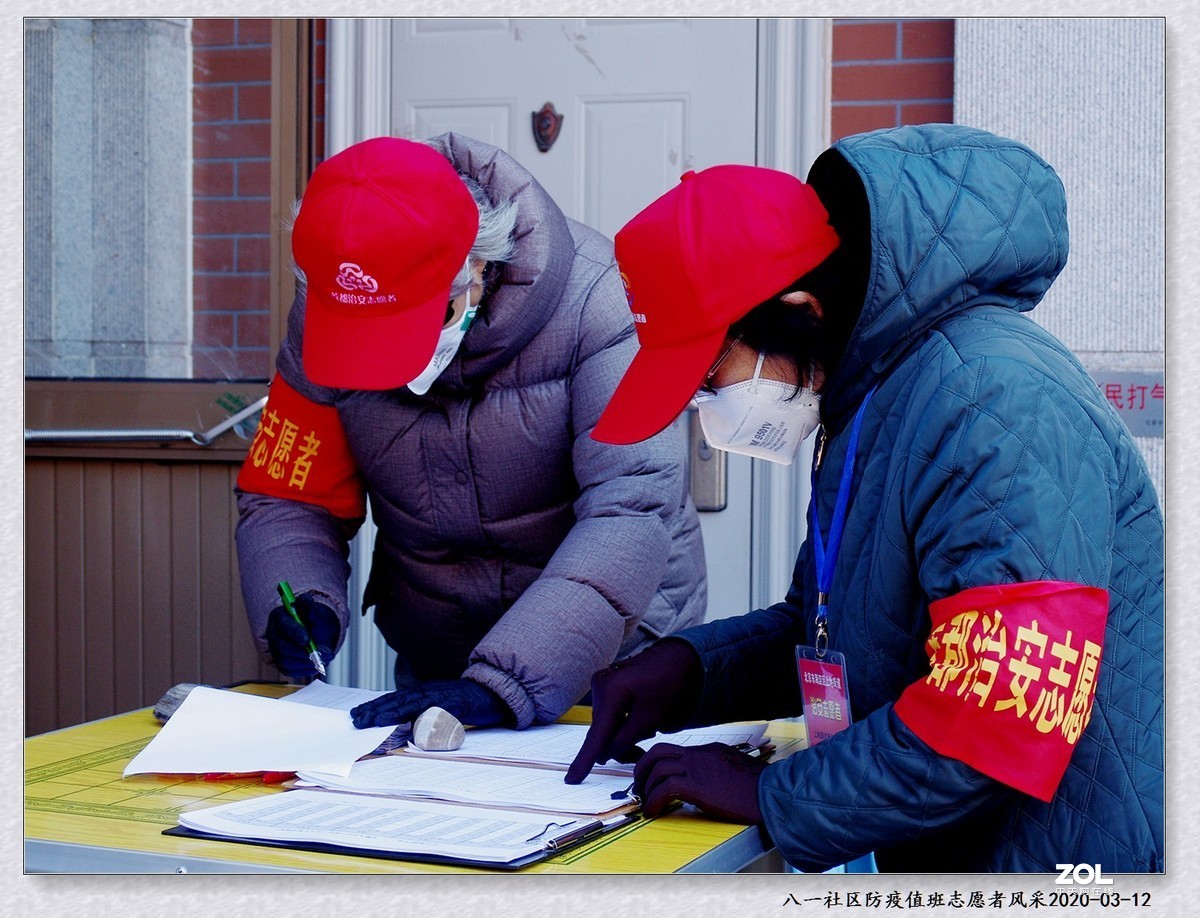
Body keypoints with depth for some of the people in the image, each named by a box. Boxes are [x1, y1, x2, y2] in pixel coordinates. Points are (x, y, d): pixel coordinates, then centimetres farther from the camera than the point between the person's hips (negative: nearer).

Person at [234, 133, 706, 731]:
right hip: (431, 673, 2)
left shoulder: (591, 299, -18)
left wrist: (504, 684, -34)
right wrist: (302, 607, -18)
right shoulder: (325, 320, -6)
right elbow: (286, 499, 3)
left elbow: (635, 508, -26)